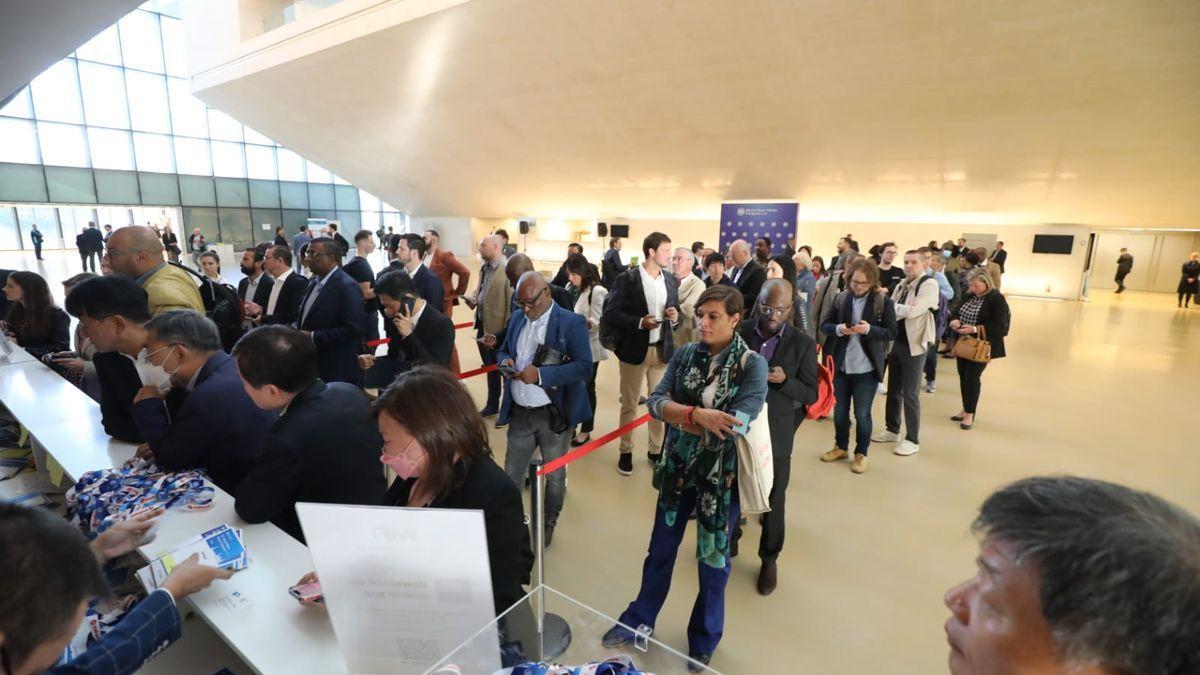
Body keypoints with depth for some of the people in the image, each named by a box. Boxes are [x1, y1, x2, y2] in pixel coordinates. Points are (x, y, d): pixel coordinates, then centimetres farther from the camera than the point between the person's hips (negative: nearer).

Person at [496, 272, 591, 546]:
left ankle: (548, 525, 37)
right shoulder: (517, 318, 6)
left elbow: (584, 366, -19)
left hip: (554, 414, -4)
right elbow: (503, 350, 17)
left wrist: (540, 374, -27)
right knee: (511, 474, 16)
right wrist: (505, 361, -9)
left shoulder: (572, 322, -13)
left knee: (554, 475, 15)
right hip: (519, 413, 5)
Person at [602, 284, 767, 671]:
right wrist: (698, 415, -28)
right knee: (661, 549, 20)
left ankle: (704, 639, 42)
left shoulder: (752, 364, -15)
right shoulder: (685, 354, -4)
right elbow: (654, 402, -13)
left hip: (724, 475, -3)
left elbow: (735, 425, -25)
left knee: (712, 557, 17)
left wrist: (679, 416, -18)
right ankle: (638, 620, 43)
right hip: (678, 466, 3)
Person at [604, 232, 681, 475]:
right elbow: (610, 314, -11)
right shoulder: (626, 279, -8)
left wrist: (674, 317, -8)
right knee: (629, 404, 8)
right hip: (634, 350, -4)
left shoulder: (670, 281, 9)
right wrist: (639, 322, -22)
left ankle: (656, 450, 25)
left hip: (662, 350, 4)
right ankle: (626, 452, 21)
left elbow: (674, 315, 16)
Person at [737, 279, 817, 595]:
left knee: (773, 500, 14)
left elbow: (811, 394, -8)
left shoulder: (802, 343, -9)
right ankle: (729, 540, 45)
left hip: (775, 435, -1)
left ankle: (769, 559, 36)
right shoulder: (740, 332, -5)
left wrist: (785, 381, -25)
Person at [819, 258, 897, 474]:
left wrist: (869, 329, -24)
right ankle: (840, 447, 35)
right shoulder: (839, 298, 0)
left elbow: (891, 333, -7)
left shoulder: (884, 302, -6)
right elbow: (824, 324, 2)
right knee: (839, 410, 16)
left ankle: (861, 453, 24)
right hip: (840, 366, 3)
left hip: (866, 368, -3)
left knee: (862, 414, 7)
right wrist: (838, 329, -18)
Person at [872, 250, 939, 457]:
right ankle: (892, 430, 30)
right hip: (896, 341, 7)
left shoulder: (930, 284, -11)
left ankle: (913, 440, 11)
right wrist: (901, 309, -18)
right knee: (893, 389, 16)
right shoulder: (902, 284, 12)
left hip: (915, 344, -7)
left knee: (910, 394, -1)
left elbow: (913, 311, -23)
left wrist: (892, 307, -9)